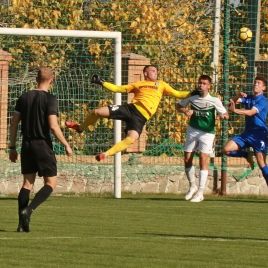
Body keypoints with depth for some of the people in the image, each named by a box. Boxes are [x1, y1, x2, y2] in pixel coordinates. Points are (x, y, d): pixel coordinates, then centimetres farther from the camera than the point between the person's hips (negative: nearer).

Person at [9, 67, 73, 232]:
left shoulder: (24, 97, 7)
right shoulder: (50, 99, -10)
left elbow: (14, 123, 6)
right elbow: (53, 125, -17)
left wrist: (12, 147, 12)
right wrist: (66, 145, -8)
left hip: (27, 144, 6)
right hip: (43, 144, -6)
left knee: (27, 183, 10)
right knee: (51, 183, 3)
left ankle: (22, 224, 3)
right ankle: (28, 210, -17)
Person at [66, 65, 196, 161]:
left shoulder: (161, 85, 20)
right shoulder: (138, 84, 22)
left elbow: (176, 94, 16)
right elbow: (118, 88, 23)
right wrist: (101, 82, 16)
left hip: (141, 117, -1)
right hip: (131, 108, 2)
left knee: (132, 138, -29)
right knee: (97, 112, -8)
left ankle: (107, 154, -17)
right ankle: (81, 128, 20)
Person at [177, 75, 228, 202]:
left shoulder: (214, 100, -6)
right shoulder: (192, 98, 2)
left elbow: (225, 115, -5)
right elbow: (179, 105, 15)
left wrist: (223, 115, -30)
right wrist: (185, 111, -7)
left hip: (207, 133, -4)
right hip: (192, 131, 4)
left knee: (203, 160, -13)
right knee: (187, 160, 3)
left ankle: (200, 192, -9)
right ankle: (192, 186, 24)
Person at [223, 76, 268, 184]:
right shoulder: (248, 98, 10)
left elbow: (251, 112, -25)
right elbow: (232, 102, 0)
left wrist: (235, 110, -38)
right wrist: (238, 96, -22)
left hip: (259, 135, -6)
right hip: (247, 133, 6)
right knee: (227, 149, -7)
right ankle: (247, 155, 16)